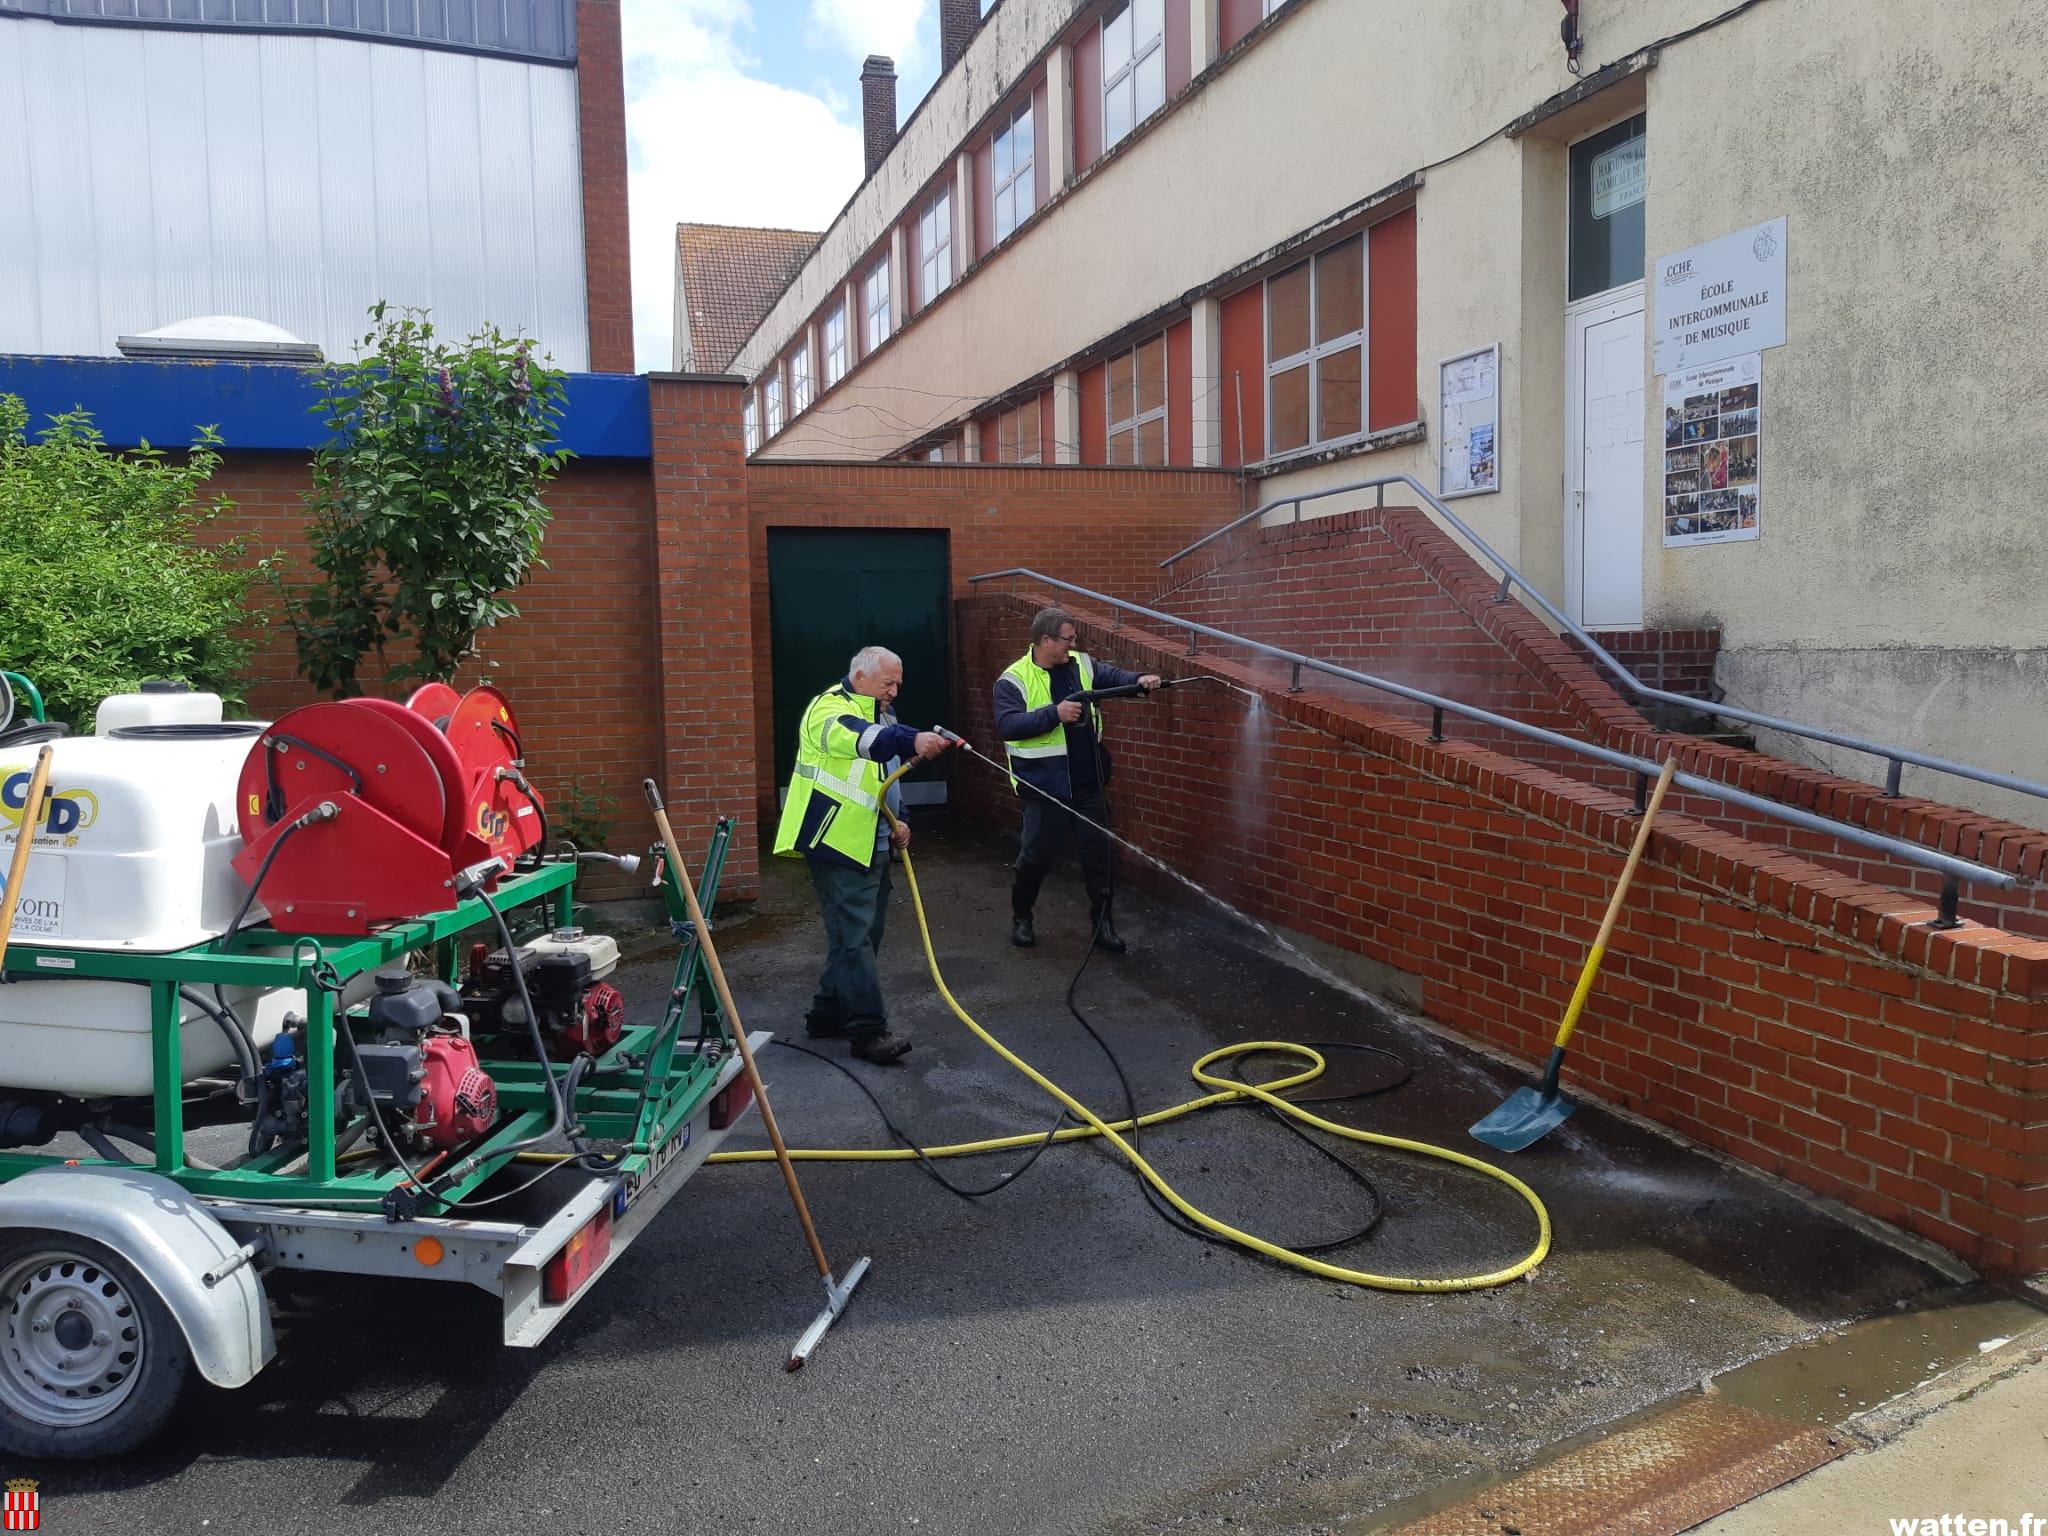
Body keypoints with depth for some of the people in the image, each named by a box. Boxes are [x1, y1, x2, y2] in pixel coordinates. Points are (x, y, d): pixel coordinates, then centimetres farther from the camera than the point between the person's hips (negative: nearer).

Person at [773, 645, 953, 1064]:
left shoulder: (881, 714, 17)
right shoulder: (829, 709, -14)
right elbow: (862, 739, -37)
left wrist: (898, 821, 10)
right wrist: (912, 740, -55)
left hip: (872, 845, 10)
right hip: (837, 843, -10)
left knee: (863, 933, 14)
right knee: (855, 938, -10)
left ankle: (828, 1014, 26)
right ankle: (868, 1031, -6)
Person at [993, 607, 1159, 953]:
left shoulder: (1082, 665, 5)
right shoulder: (1014, 679, -11)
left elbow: (1112, 675, 2)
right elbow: (1007, 725, -21)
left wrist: (1139, 680, -20)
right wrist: (1054, 713, -28)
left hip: (1088, 783, 5)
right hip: (1045, 787, -5)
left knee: (1098, 853, 10)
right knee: (1037, 856, 6)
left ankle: (1103, 922, 23)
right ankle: (1021, 918, 29)